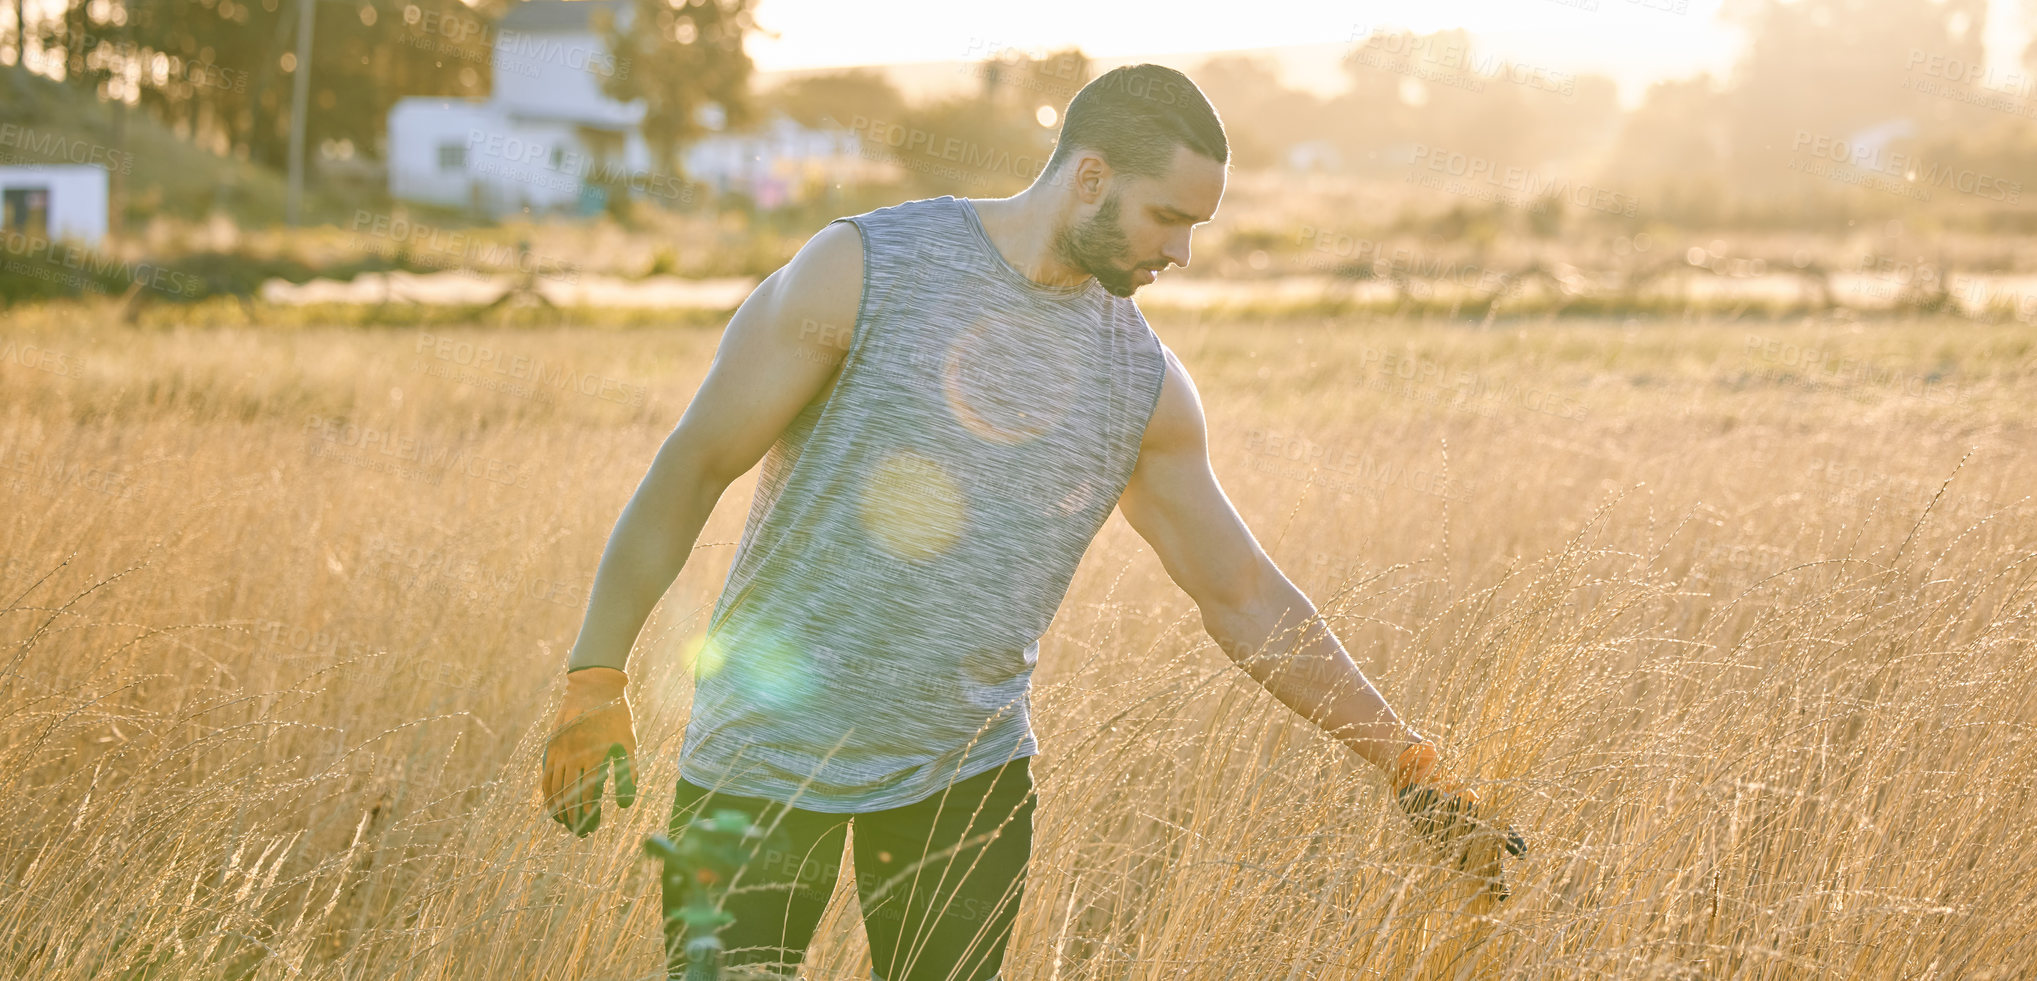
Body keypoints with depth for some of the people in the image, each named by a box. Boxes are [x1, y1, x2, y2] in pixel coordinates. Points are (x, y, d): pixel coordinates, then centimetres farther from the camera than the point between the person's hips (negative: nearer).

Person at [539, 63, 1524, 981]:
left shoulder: (1141, 381, 4)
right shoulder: (864, 269, -9)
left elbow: (1246, 597, 10)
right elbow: (695, 461, -7)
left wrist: (1410, 765, 8)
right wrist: (595, 677, -11)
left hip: (971, 773, 4)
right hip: (768, 753, -3)